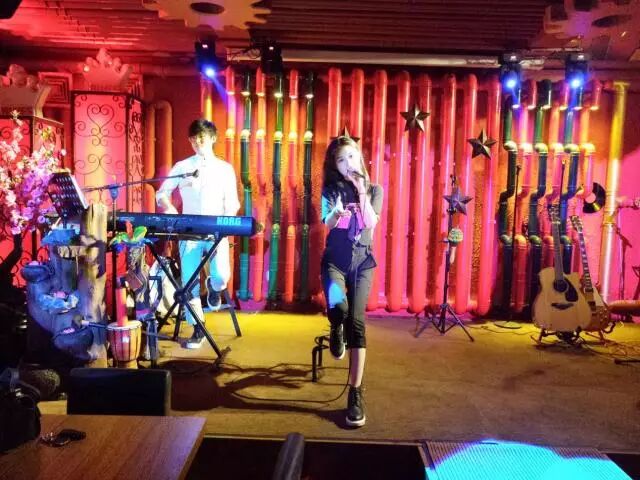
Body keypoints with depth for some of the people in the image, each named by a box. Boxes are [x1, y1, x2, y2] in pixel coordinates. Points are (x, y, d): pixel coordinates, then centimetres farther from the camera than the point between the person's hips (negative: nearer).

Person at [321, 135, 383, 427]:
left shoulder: (374, 189, 6)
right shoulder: (331, 189, 5)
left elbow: (371, 223, -10)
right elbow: (327, 223, -11)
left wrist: (362, 192, -17)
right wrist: (337, 213, -32)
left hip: (362, 260, 0)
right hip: (335, 258, 0)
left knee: (356, 322, -10)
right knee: (337, 306, -30)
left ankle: (356, 394, -5)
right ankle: (336, 332, 10)